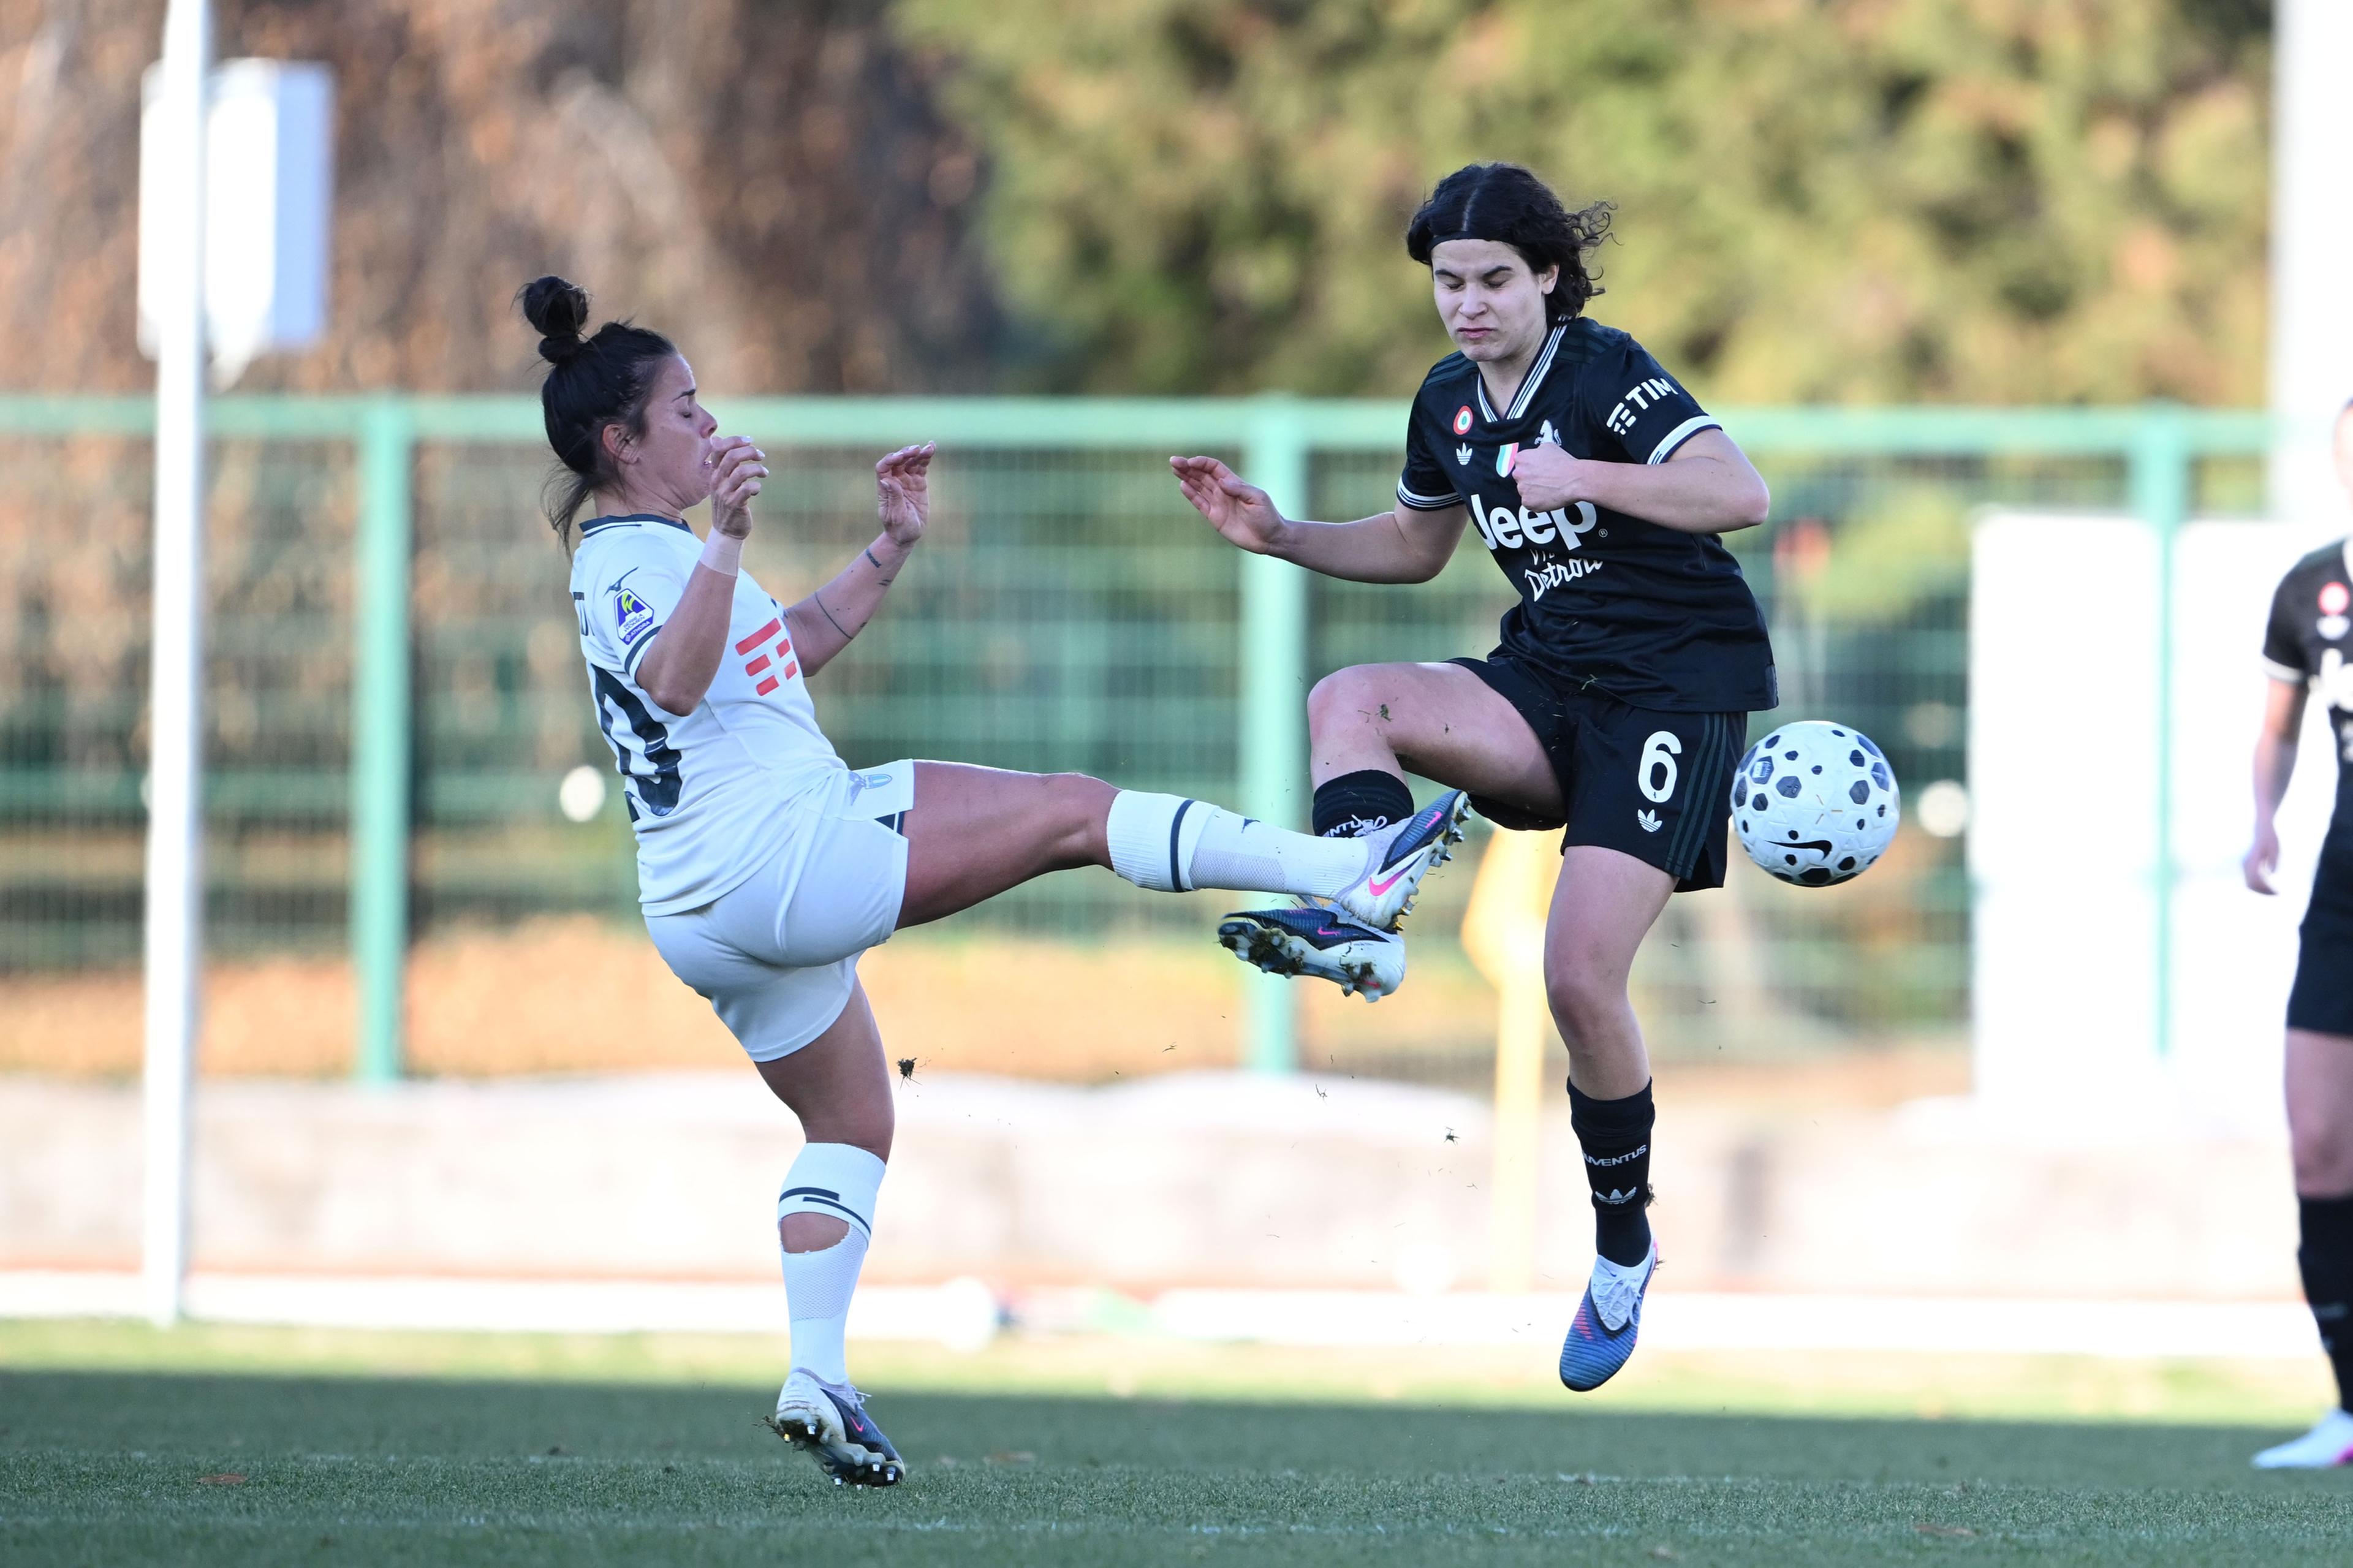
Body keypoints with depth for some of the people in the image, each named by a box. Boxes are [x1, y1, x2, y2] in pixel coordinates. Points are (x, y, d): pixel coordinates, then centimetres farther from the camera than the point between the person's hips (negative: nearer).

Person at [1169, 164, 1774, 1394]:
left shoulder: (1604, 374, -16)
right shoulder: (1449, 403, 6)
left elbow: (1741, 494, -28)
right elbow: (1414, 545, 25)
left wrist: (1582, 477, -37)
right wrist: (1277, 536, 11)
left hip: (1679, 688, -7)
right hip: (1550, 682, 7)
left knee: (1581, 976, -15)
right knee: (1347, 701, -19)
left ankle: (1623, 1249, 3)